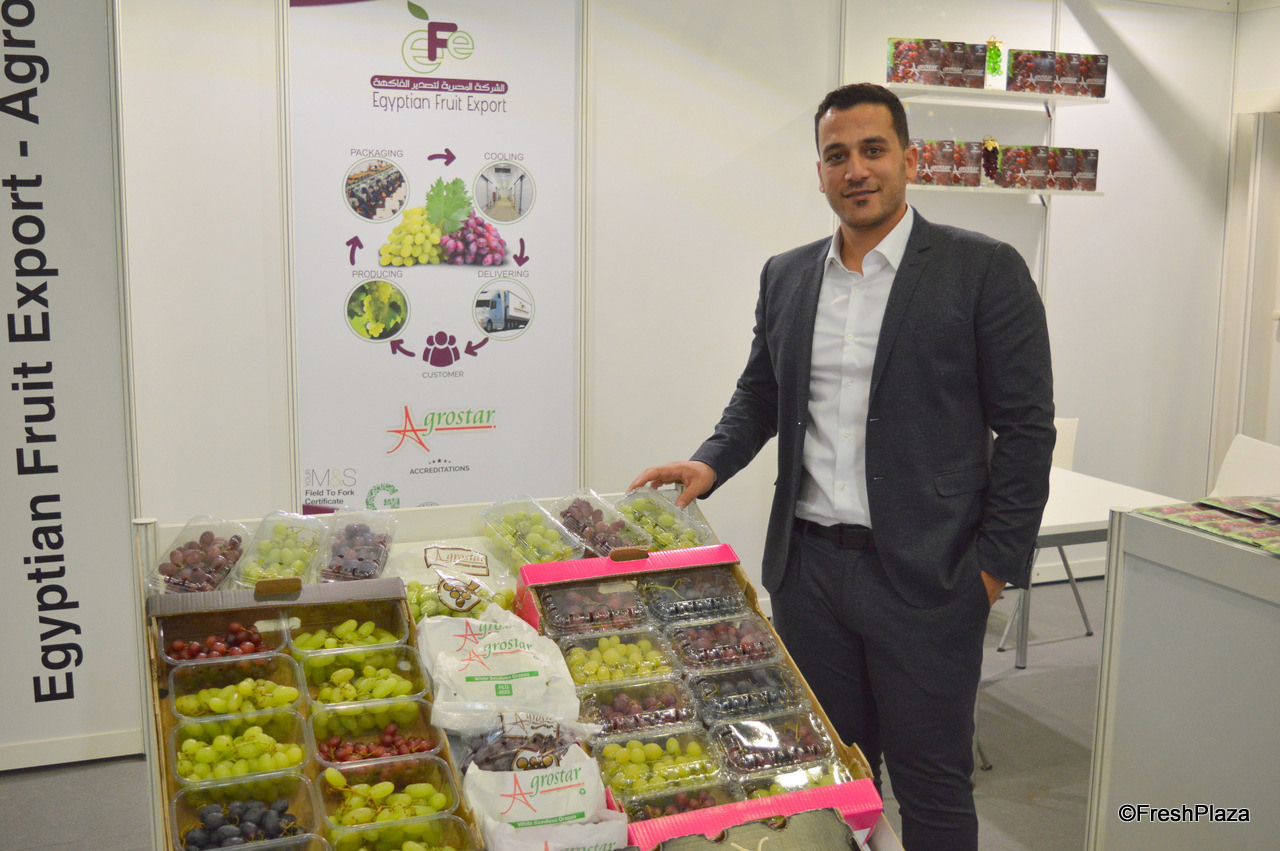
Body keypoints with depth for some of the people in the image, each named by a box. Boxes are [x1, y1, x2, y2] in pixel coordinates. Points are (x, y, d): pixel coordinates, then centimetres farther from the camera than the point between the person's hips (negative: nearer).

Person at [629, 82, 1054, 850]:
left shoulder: (983, 270, -6)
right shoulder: (786, 276, 9)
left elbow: (1026, 427, -6)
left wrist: (996, 564, -9)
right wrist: (712, 464, 0)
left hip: (926, 580, -4)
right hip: (809, 565, 5)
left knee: (932, 785, 9)